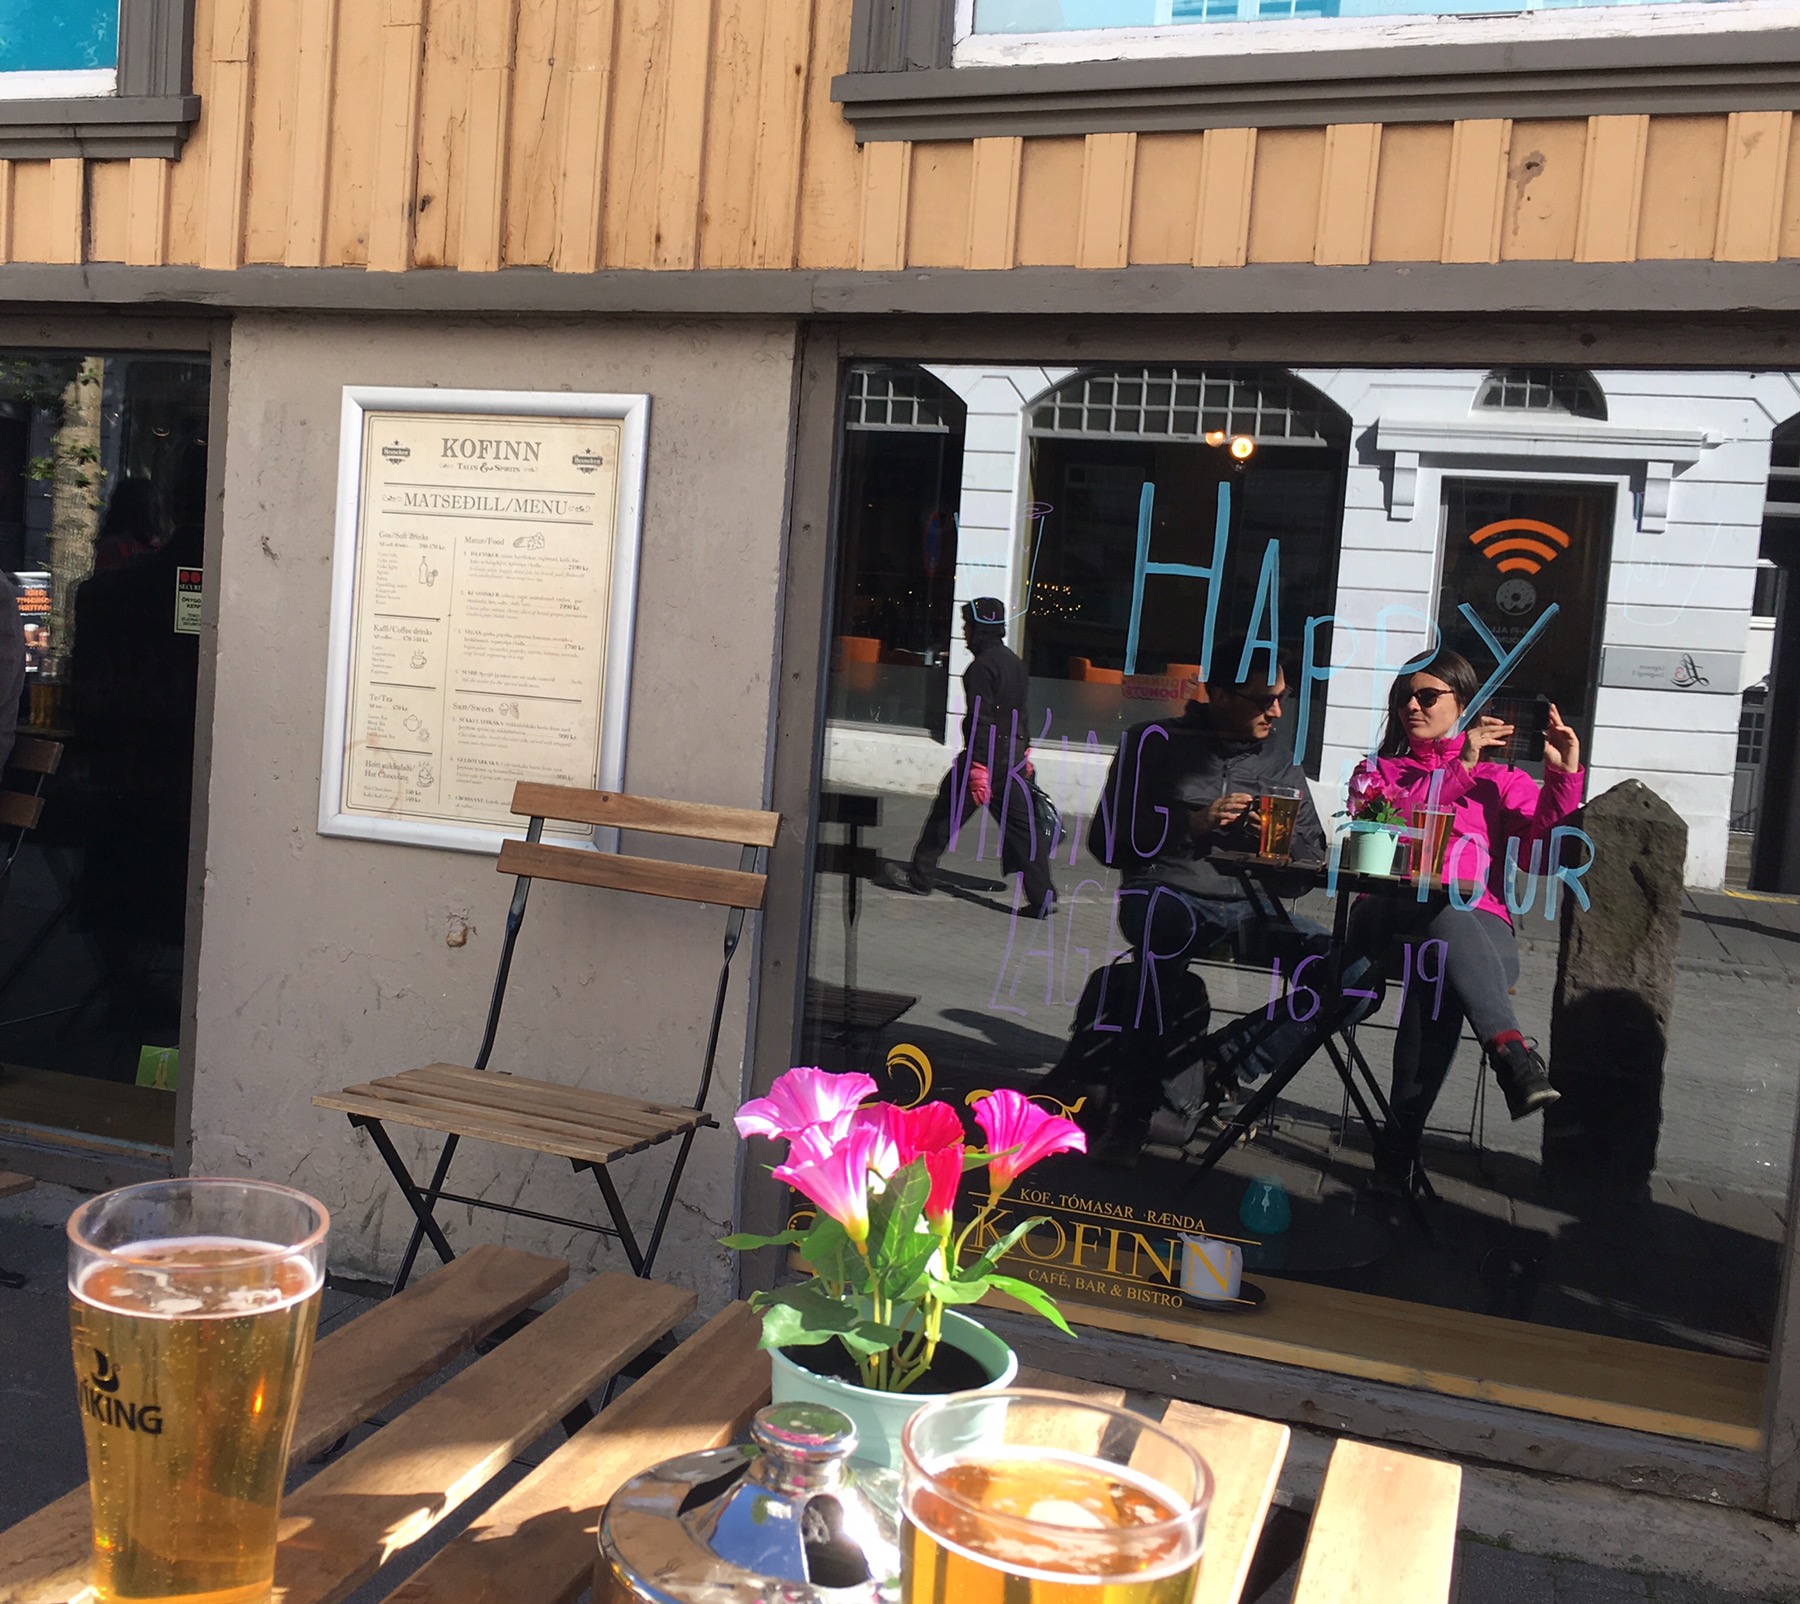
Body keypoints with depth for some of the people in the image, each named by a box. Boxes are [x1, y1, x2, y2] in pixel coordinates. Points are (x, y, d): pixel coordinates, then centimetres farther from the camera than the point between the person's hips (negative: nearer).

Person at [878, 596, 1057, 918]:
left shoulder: (982, 667, -14)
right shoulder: (1014, 662, 14)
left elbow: (981, 721, -20)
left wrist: (978, 768, -23)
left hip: (986, 755, -8)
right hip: (1014, 756, 8)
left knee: (946, 813, 7)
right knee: (1021, 824, 5)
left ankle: (919, 876, 17)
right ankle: (1042, 896, 1)